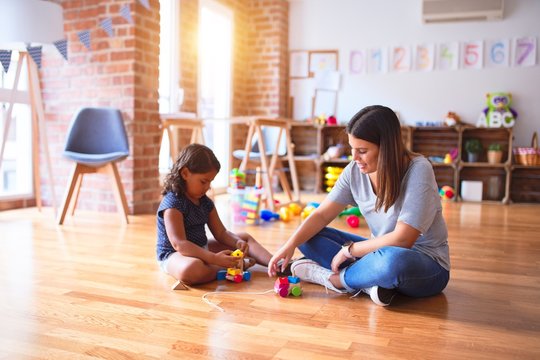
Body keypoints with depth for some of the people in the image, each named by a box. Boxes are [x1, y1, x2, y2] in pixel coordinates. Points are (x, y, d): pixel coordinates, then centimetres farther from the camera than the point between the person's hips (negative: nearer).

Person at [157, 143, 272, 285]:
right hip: (174, 255, -9)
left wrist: (238, 242, -14)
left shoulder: (205, 202, 6)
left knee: (245, 238, 10)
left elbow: (221, 233, 8)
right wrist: (214, 258, -36)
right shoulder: (173, 203, -21)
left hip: (202, 249, 9)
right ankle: (234, 267, -22)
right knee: (192, 269, -44)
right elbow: (179, 244, -30)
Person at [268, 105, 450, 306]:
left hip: (427, 265, -5)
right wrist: (291, 244, -20)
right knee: (308, 236, -6)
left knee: (393, 261, -42)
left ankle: (330, 278, -16)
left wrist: (349, 250, -19)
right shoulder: (355, 171, -7)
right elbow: (322, 215, -5)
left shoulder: (418, 171, -22)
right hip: (381, 253, 6)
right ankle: (371, 281, -22)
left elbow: (402, 240, -26)